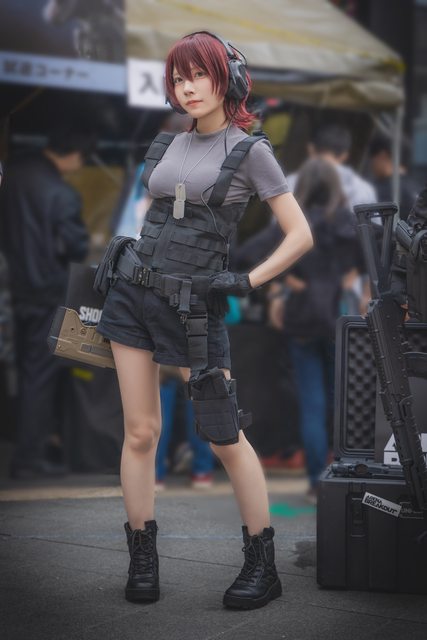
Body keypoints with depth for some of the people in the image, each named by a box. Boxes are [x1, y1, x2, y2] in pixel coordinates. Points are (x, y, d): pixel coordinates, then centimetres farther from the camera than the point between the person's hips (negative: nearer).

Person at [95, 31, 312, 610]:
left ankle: (262, 567, 8)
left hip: (193, 308, -5)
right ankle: (142, 561, 13)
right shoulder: (167, 146, 12)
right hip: (133, 294, 5)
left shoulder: (249, 150, -4)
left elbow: (300, 235, -5)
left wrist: (246, 282, -11)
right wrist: (117, 263, 13)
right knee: (140, 431, 4)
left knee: (224, 437, -4)